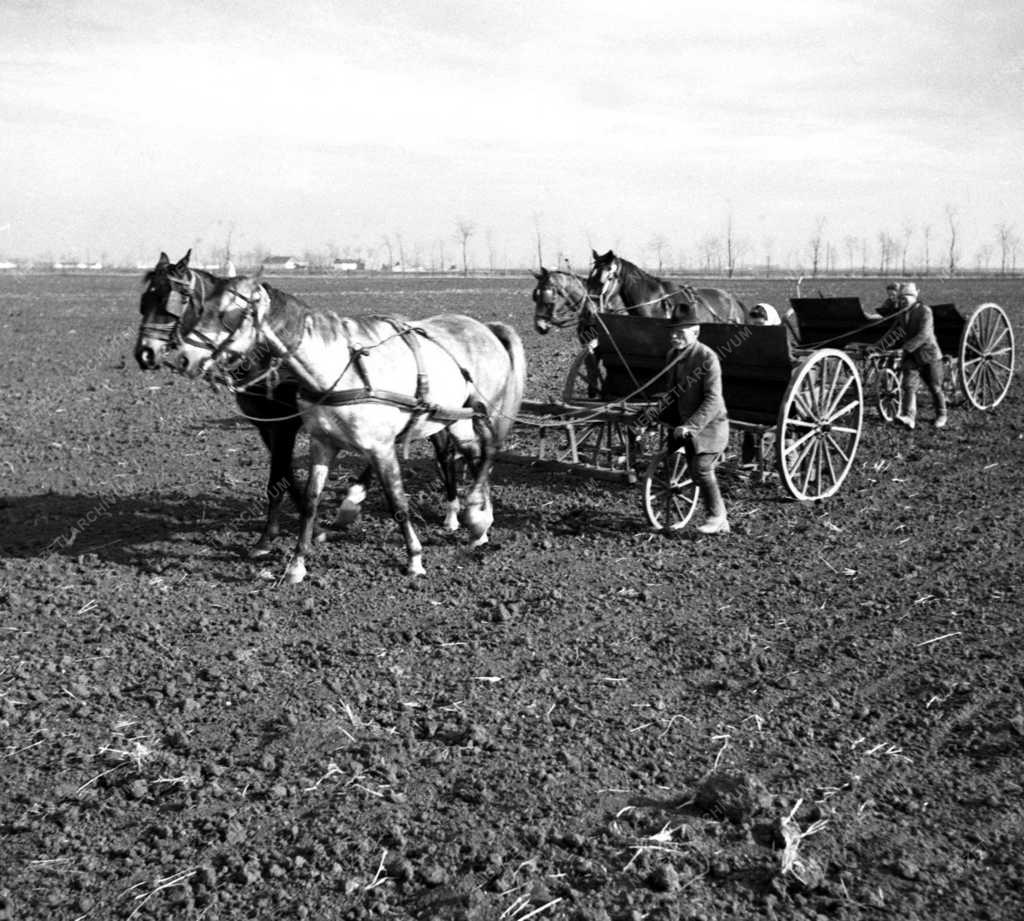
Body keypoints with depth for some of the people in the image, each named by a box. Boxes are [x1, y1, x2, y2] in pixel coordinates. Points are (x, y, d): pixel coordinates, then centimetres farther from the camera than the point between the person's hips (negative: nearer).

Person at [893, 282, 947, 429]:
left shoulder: (925, 311, -16)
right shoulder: (901, 312, 5)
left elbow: (923, 335, -27)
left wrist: (906, 347, -34)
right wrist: (897, 328, -2)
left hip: (929, 354, -5)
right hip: (910, 356, 5)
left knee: (935, 388, 8)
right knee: (907, 385, -14)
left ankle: (941, 415, 28)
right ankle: (908, 417, -23)